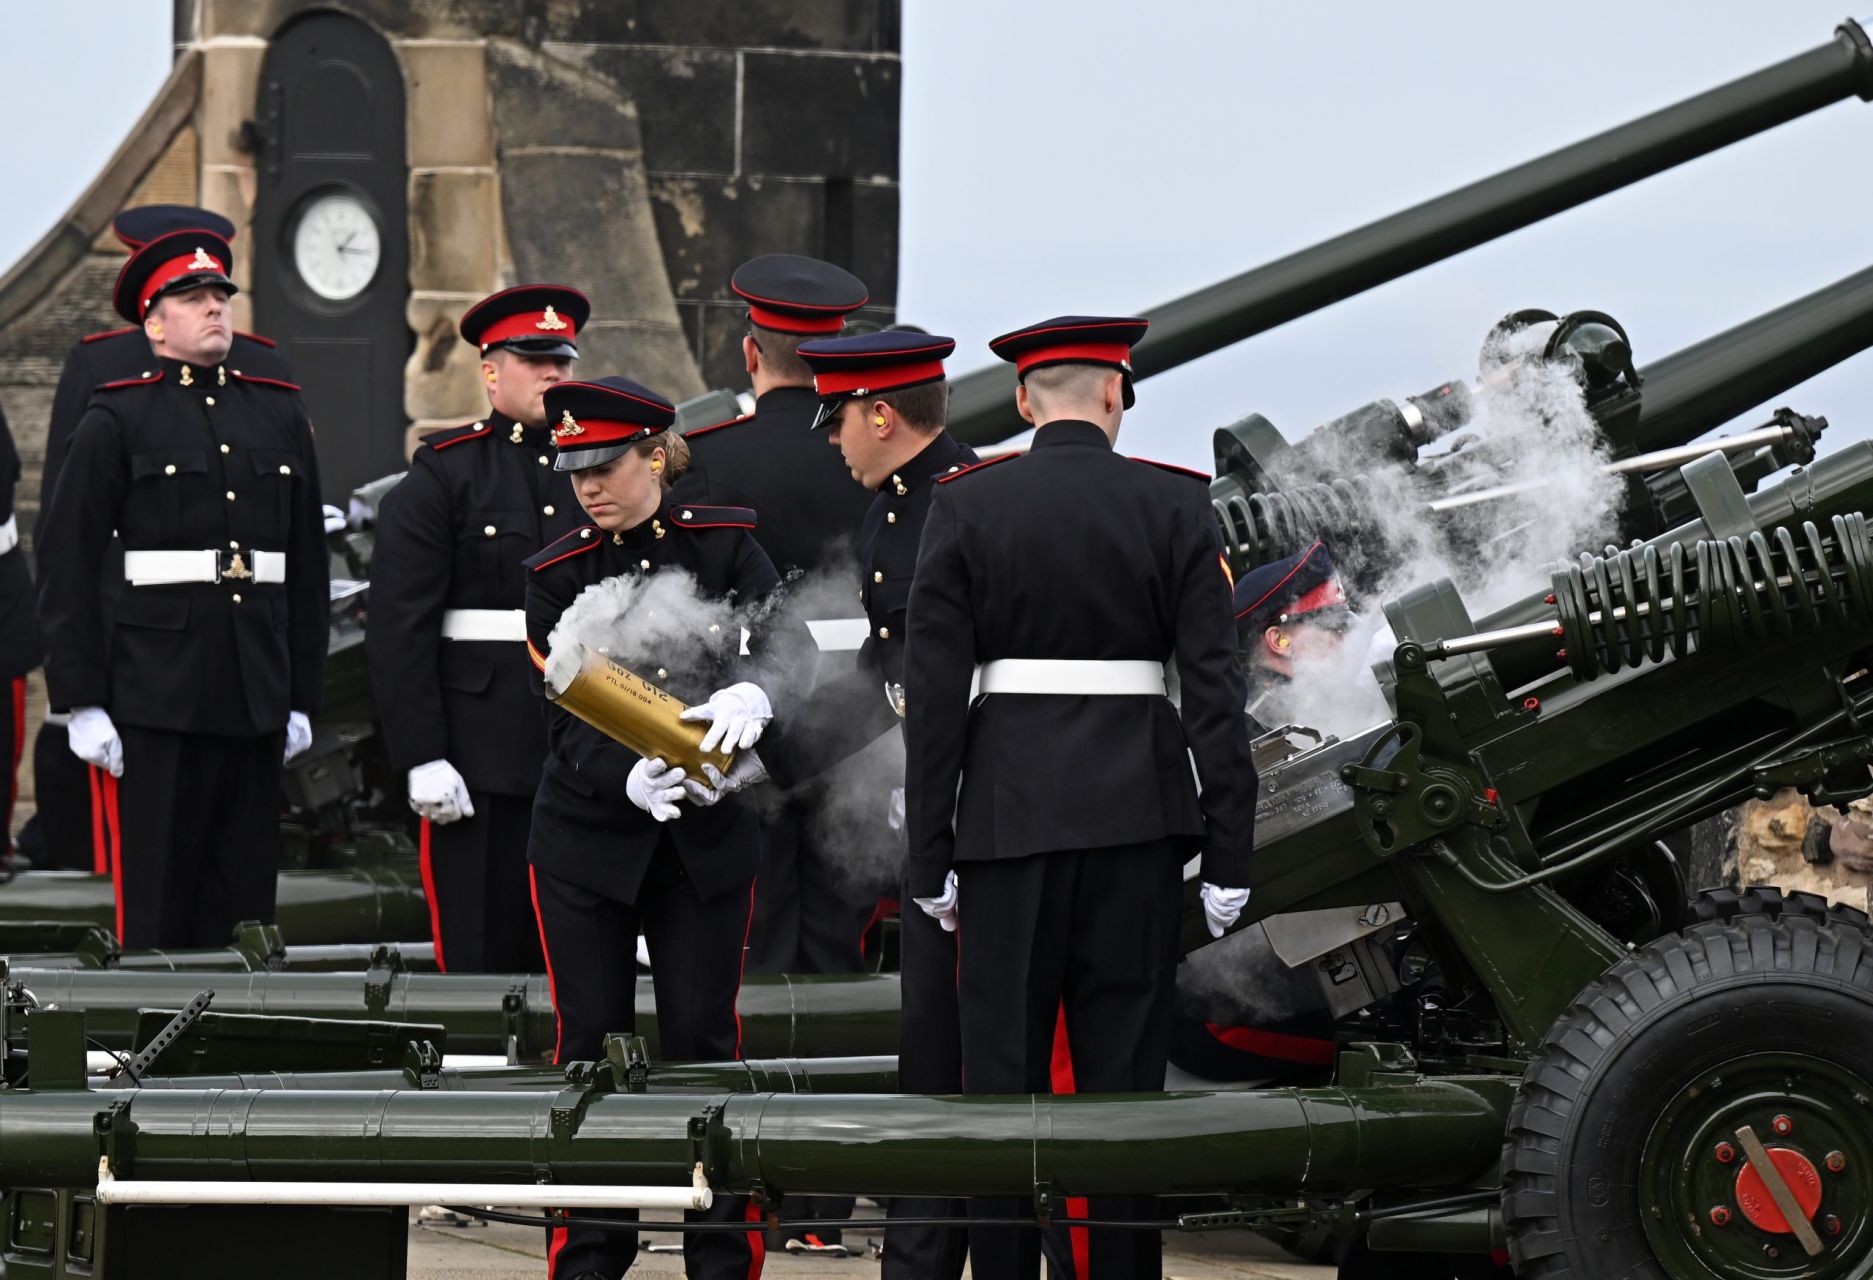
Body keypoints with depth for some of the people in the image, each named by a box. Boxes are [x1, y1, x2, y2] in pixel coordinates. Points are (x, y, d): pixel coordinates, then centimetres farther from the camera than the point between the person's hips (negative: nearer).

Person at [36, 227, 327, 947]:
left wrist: (302, 698, 11)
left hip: (256, 699, 4)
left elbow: (308, 566, 15)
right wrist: (81, 703, -9)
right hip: (155, 694, -4)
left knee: (244, 899, 7)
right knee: (155, 909, -2)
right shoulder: (117, 419, 0)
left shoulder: (280, 413, 14)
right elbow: (69, 564, -4)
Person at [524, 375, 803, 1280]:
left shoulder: (725, 544, -2)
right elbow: (566, 725, -8)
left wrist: (752, 697, -36)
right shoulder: (558, 576, -1)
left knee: (703, 1038, 1)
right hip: (588, 839, 1)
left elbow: (793, 650, -14)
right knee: (591, 1043, 2)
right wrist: (631, 778, -27)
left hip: (705, 838, 0)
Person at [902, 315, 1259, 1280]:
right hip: (1138, 810, 1)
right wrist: (1229, 854, 0)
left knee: (1002, 1058, 5)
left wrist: (931, 856, 1)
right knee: (1124, 1058, 4)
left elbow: (932, 691, -3)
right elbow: (1215, 685, -3)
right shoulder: (1174, 505, 0)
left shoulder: (963, 506, -1)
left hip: (1010, 804, 0)